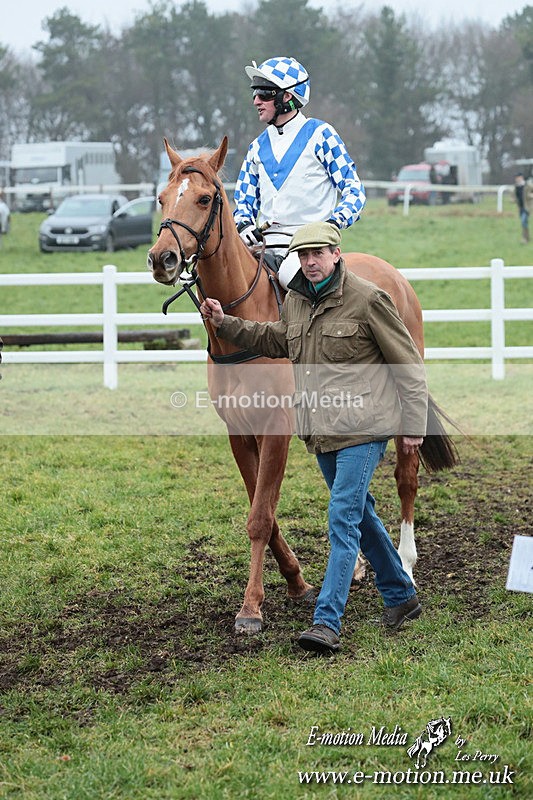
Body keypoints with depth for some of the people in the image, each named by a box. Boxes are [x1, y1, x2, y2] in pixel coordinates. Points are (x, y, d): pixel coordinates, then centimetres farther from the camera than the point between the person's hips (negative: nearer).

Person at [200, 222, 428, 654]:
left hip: (361, 427, -8)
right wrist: (225, 323, 18)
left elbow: (408, 364, -8)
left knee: (343, 518, -14)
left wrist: (413, 425, -9)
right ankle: (401, 597, 34)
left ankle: (327, 622, -18)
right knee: (360, 513, 18)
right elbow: (275, 341, 29)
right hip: (321, 431, 8)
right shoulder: (295, 301, 8)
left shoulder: (368, 299, -12)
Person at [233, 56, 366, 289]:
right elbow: (244, 200, 22)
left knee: (290, 273, -36)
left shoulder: (319, 135, 2)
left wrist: (334, 223, -17)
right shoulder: (258, 147, 18)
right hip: (265, 245, 6)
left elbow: (353, 189, 0)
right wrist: (243, 225, 0)